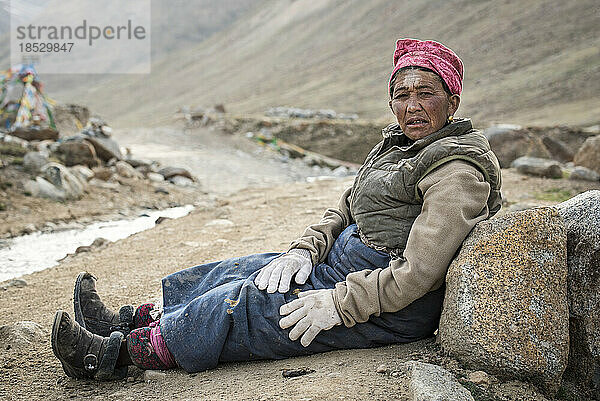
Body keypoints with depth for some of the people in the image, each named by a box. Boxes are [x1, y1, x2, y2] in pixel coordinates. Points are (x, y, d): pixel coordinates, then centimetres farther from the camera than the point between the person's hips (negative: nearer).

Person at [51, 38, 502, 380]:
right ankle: (125, 321, 11)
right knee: (243, 271, 3)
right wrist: (304, 249, -6)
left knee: (248, 303, -14)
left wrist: (337, 305, -25)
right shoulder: (396, 144, 10)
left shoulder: (457, 171, -20)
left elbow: (418, 274, -26)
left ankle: (118, 353, -7)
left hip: (397, 309, -9)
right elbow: (345, 210, 11)